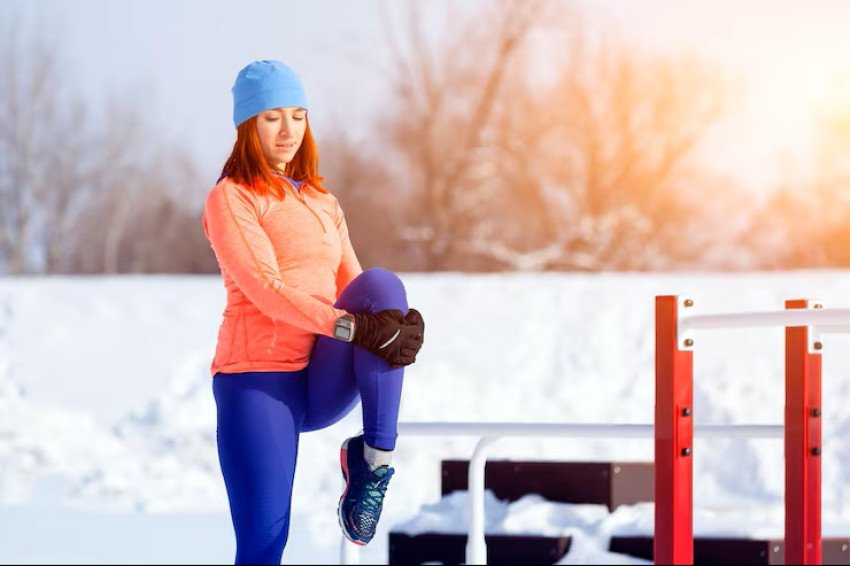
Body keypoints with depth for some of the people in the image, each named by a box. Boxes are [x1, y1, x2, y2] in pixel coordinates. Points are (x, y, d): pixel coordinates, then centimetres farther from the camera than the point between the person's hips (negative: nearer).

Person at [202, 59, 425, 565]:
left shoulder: (323, 203, 20)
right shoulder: (231, 198, -1)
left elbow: (355, 290, 10)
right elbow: (264, 289, -15)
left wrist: (399, 325, -14)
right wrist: (353, 327, -28)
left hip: (325, 381, 5)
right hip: (259, 378, -5)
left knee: (382, 284, -22)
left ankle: (377, 459, -19)